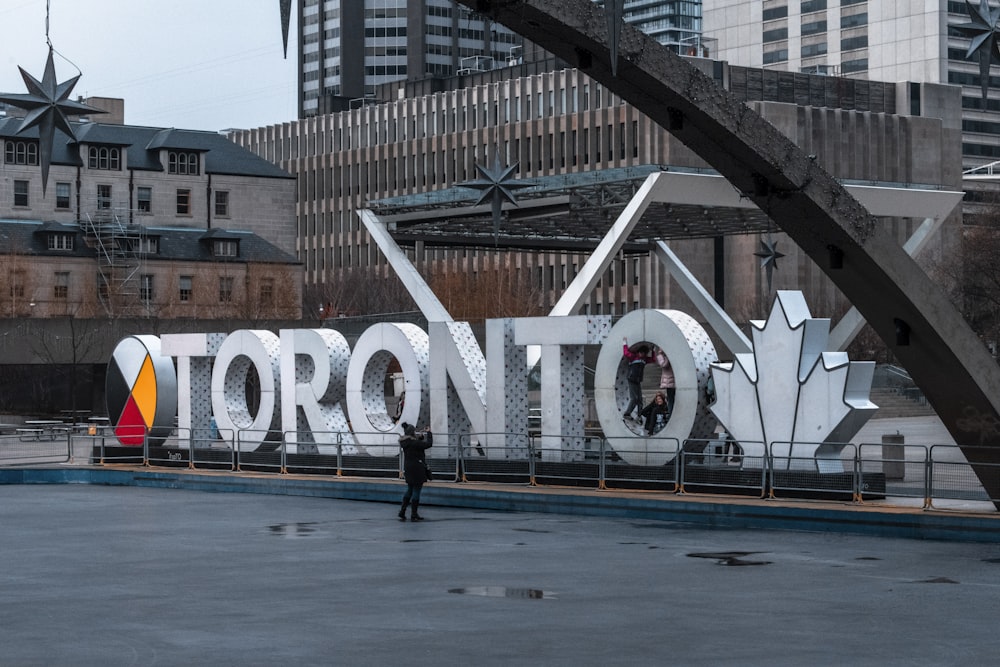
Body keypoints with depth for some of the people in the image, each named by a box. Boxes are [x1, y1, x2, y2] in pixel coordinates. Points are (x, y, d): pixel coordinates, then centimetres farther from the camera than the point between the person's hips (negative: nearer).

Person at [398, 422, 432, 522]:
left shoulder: (404, 442, 2)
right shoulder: (413, 443, -22)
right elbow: (428, 444, -16)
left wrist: (421, 437, 8)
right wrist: (428, 433, -2)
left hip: (408, 469, 8)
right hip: (417, 469, -8)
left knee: (409, 490, 20)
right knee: (416, 490, 2)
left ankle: (402, 512, 17)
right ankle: (414, 515, 6)